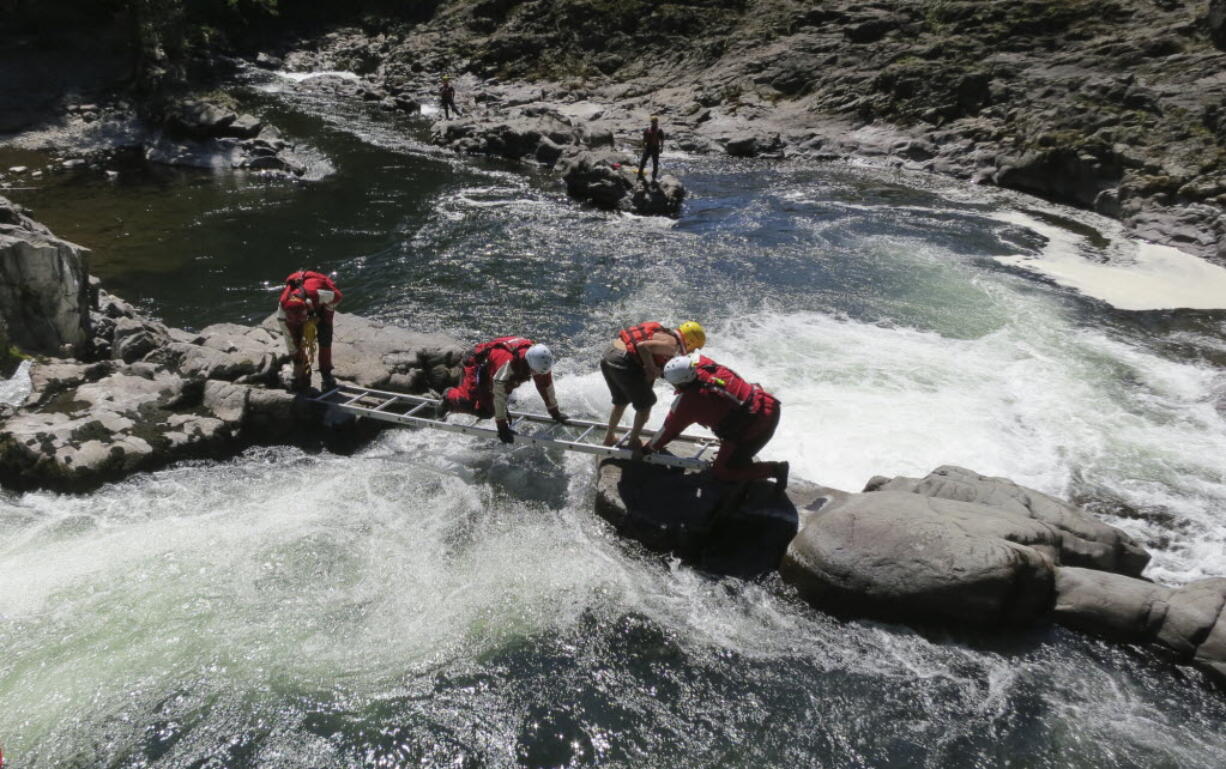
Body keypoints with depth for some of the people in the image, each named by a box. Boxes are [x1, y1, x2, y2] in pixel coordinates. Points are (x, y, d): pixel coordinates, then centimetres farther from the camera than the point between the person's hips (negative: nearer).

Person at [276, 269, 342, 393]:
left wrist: (320, 317, -18)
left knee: (324, 337, -16)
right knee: (296, 338, -11)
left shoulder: (318, 294, -48)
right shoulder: (282, 307, -36)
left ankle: (326, 375, -5)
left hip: (322, 304, -2)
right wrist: (296, 360, -17)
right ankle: (302, 376, 4)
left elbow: (337, 297, -24)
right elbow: (288, 335, -23)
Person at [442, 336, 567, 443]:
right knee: (469, 401, -26)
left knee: (486, 411, 1)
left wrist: (555, 413, -3)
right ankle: (449, 396, 7)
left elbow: (546, 386, -9)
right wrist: (502, 427, -36)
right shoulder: (507, 362, -45)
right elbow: (499, 395, -41)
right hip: (476, 366, -7)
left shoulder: (539, 360, -23)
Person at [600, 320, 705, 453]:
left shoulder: (664, 333, 18)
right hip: (623, 363, -9)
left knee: (621, 401, 30)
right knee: (646, 403, 11)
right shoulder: (672, 344, -9)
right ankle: (633, 442, 22)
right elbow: (643, 346, -22)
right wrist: (652, 369, -10)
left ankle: (609, 437, 43)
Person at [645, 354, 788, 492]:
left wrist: (648, 449, 16)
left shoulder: (686, 402, -16)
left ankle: (775, 469, 4)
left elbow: (669, 430, 0)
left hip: (752, 430, -8)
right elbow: (692, 358, 23)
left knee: (720, 473, 12)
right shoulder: (701, 362, -3)